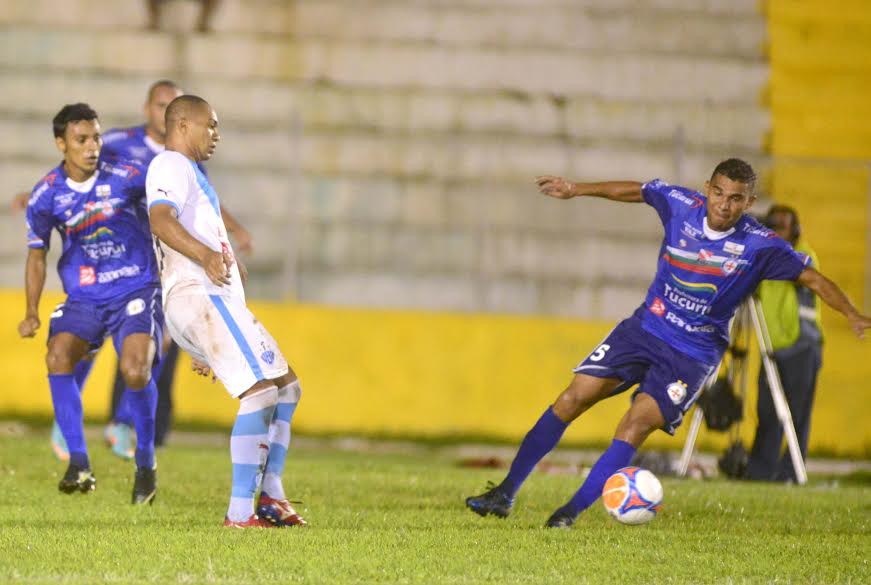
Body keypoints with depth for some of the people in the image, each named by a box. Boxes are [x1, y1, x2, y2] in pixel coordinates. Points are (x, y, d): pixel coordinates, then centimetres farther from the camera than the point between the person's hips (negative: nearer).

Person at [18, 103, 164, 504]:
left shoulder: (127, 178, -9)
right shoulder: (46, 196, -4)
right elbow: (36, 256, 5)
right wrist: (32, 313, -6)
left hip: (135, 290, -2)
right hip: (83, 297, 2)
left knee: (135, 370, -23)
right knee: (58, 356, -25)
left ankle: (146, 462, 1)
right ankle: (79, 464, -19)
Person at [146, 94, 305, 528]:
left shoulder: (189, 172, 30)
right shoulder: (171, 165, -3)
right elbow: (160, 220, -23)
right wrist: (205, 255, -38)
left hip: (221, 301, 11)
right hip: (201, 297, -11)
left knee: (286, 386, 15)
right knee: (261, 391, -18)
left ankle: (271, 496, 10)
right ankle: (240, 512, -23)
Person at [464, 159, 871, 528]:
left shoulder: (759, 246, -15)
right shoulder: (680, 205, -7)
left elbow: (812, 278, -7)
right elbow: (635, 191, 12)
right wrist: (575, 190, 20)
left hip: (694, 355, -3)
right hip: (645, 328, 3)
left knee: (634, 427, -20)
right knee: (572, 400, -5)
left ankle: (571, 512, -14)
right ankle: (505, 494, 3)